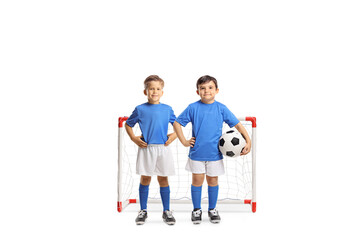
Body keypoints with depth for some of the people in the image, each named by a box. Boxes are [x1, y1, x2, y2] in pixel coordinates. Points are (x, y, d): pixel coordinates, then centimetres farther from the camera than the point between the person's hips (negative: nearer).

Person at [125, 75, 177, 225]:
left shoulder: (167, 109, 6)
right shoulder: (140, 109, 1)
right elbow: (128, 124, 12)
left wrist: (174, 135, 0)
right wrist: (134, 138, -1)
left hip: (163, 148, 1)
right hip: (146, 148, -1)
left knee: (163, 179, 6)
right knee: (145, 179, 4)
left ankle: (167, 211, 15)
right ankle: (143, 211, 16)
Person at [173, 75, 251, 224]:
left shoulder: (221, 108, 0)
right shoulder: (193, 108, -3)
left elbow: (237, 124, 4)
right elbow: (177, 123, 3)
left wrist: (248, 141, -5)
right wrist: (184, 141, -2)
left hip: (215, 153, 1)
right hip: (197, 153, -1)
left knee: (213, 180, 11)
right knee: (197, 180, 6)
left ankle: (212, 209, 27)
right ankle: (196, 209, 23)